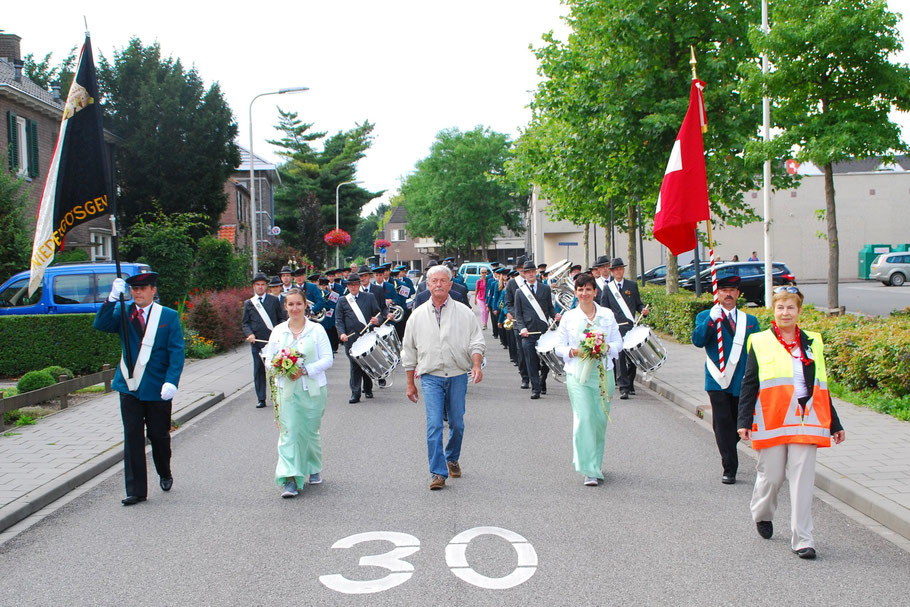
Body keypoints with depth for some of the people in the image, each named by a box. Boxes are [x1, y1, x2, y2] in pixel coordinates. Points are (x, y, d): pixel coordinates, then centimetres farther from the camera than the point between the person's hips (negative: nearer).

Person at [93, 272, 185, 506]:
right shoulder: (123, 313, 7)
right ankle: (136, 490, 8)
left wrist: (171, 381, -18)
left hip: (158, 389, -2)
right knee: (132, 438, 2)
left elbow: (177, 352, -6)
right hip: (129, 386, 2)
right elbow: (101, 325, -10)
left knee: (159, 435, 9)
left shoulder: (169, 316, 0)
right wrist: (113, 298, -19)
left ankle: (165, 474, 36)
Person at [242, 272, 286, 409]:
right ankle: (261, 399, 10)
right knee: (259, 371, 3)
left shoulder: (274, 300, 8)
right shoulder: (249, 303, 10)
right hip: (257, 342, 1)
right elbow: (244, 323, 10)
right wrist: (249, 334, -8)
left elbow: (281, 318, 10)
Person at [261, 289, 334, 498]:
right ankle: (290, 480, -11)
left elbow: (328, 359, -4)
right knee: (288, 432, -8)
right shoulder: (278, 331, 8)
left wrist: (305, 370, -17)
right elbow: (269, 359, 9)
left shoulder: (317, 330, 0)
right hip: (286, 389, 1)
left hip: (312, 389, -1)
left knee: (311, 431, 10)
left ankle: (314, 469, 32)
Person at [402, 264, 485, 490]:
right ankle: (437, 472, -5)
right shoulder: (418, 316, 7)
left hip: (458, 376, 1)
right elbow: (409, 352, 12)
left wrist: (476, 365, -18)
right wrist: (410, 383, 11)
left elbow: (476, 343, 2)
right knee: (434, 425, -10)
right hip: (431, 377, 0)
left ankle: (452, 459, 34)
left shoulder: (464, 313, 4)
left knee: (457, 424, 9)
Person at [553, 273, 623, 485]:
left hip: (603, 372, 2)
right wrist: (573, 351, -14)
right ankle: (589, 470, -10)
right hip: (578, 374, -2)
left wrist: (606, 347, -12)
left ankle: (596, 463, 28)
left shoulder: (607, 315, 7)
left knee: (600, 419, 7)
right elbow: (559, 346, 6)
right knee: (583, 418, -13)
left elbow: (618, 343, 9)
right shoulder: (568, 317, 5)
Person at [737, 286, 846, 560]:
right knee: (771, 476, 5)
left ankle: (802, 538, 5)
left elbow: (821, 387, 16)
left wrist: (834, 425, 17)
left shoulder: (812, 343, 11)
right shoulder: (761, 343, 2)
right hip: (771, 422, -2)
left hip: (805, 422, 2)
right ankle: (762, 514, 36)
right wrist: (744, 421, -6)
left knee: (803, 480, -2)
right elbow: (749, 385, 2)